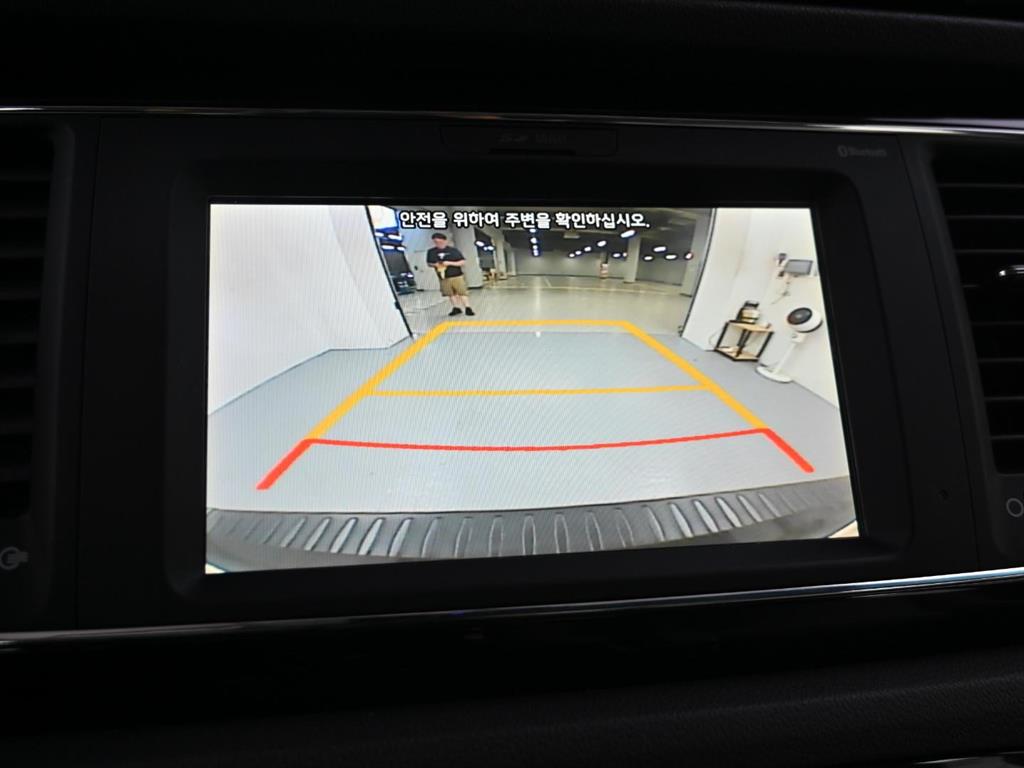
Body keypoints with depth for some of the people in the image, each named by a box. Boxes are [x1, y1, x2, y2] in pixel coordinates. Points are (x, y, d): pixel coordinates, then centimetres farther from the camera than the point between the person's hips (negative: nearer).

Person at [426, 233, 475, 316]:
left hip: (457, 276, -2)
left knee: (462, 292, -6)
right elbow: (429, 263, 12)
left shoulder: (453, 250, -4)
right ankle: (456, 308, 19)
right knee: (450, 294, 8)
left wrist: (450, 263, -17)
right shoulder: (431, 252, 2)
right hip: (444, 278, 2)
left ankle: (468, 308, -3)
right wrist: (435, 265, -11)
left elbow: (463, 262, -5)